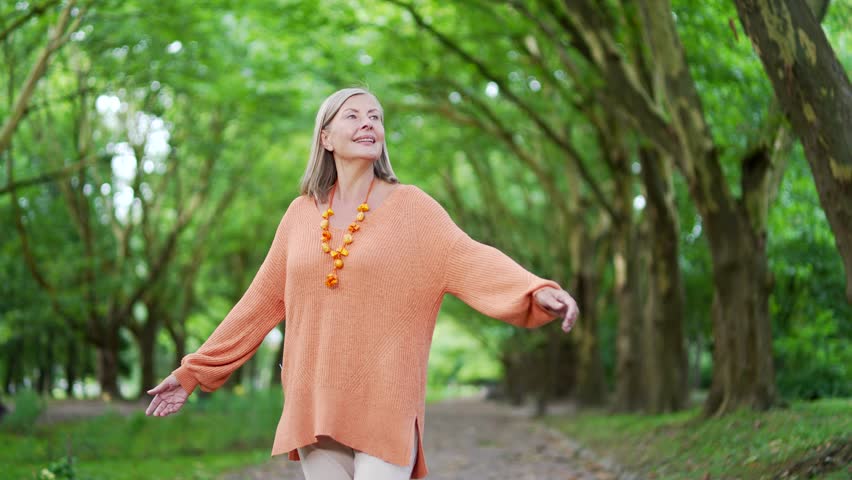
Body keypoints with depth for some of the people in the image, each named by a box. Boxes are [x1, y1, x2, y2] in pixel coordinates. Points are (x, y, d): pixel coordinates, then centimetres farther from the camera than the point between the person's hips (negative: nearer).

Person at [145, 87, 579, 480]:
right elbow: (262, 301, 15)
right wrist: (194, 371, 16)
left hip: (386, 409, -3)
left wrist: (537, 290, -34)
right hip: (314, 408, 4)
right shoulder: (301, 214, 10)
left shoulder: (411, 207, 0)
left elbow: (468, 259, -15)